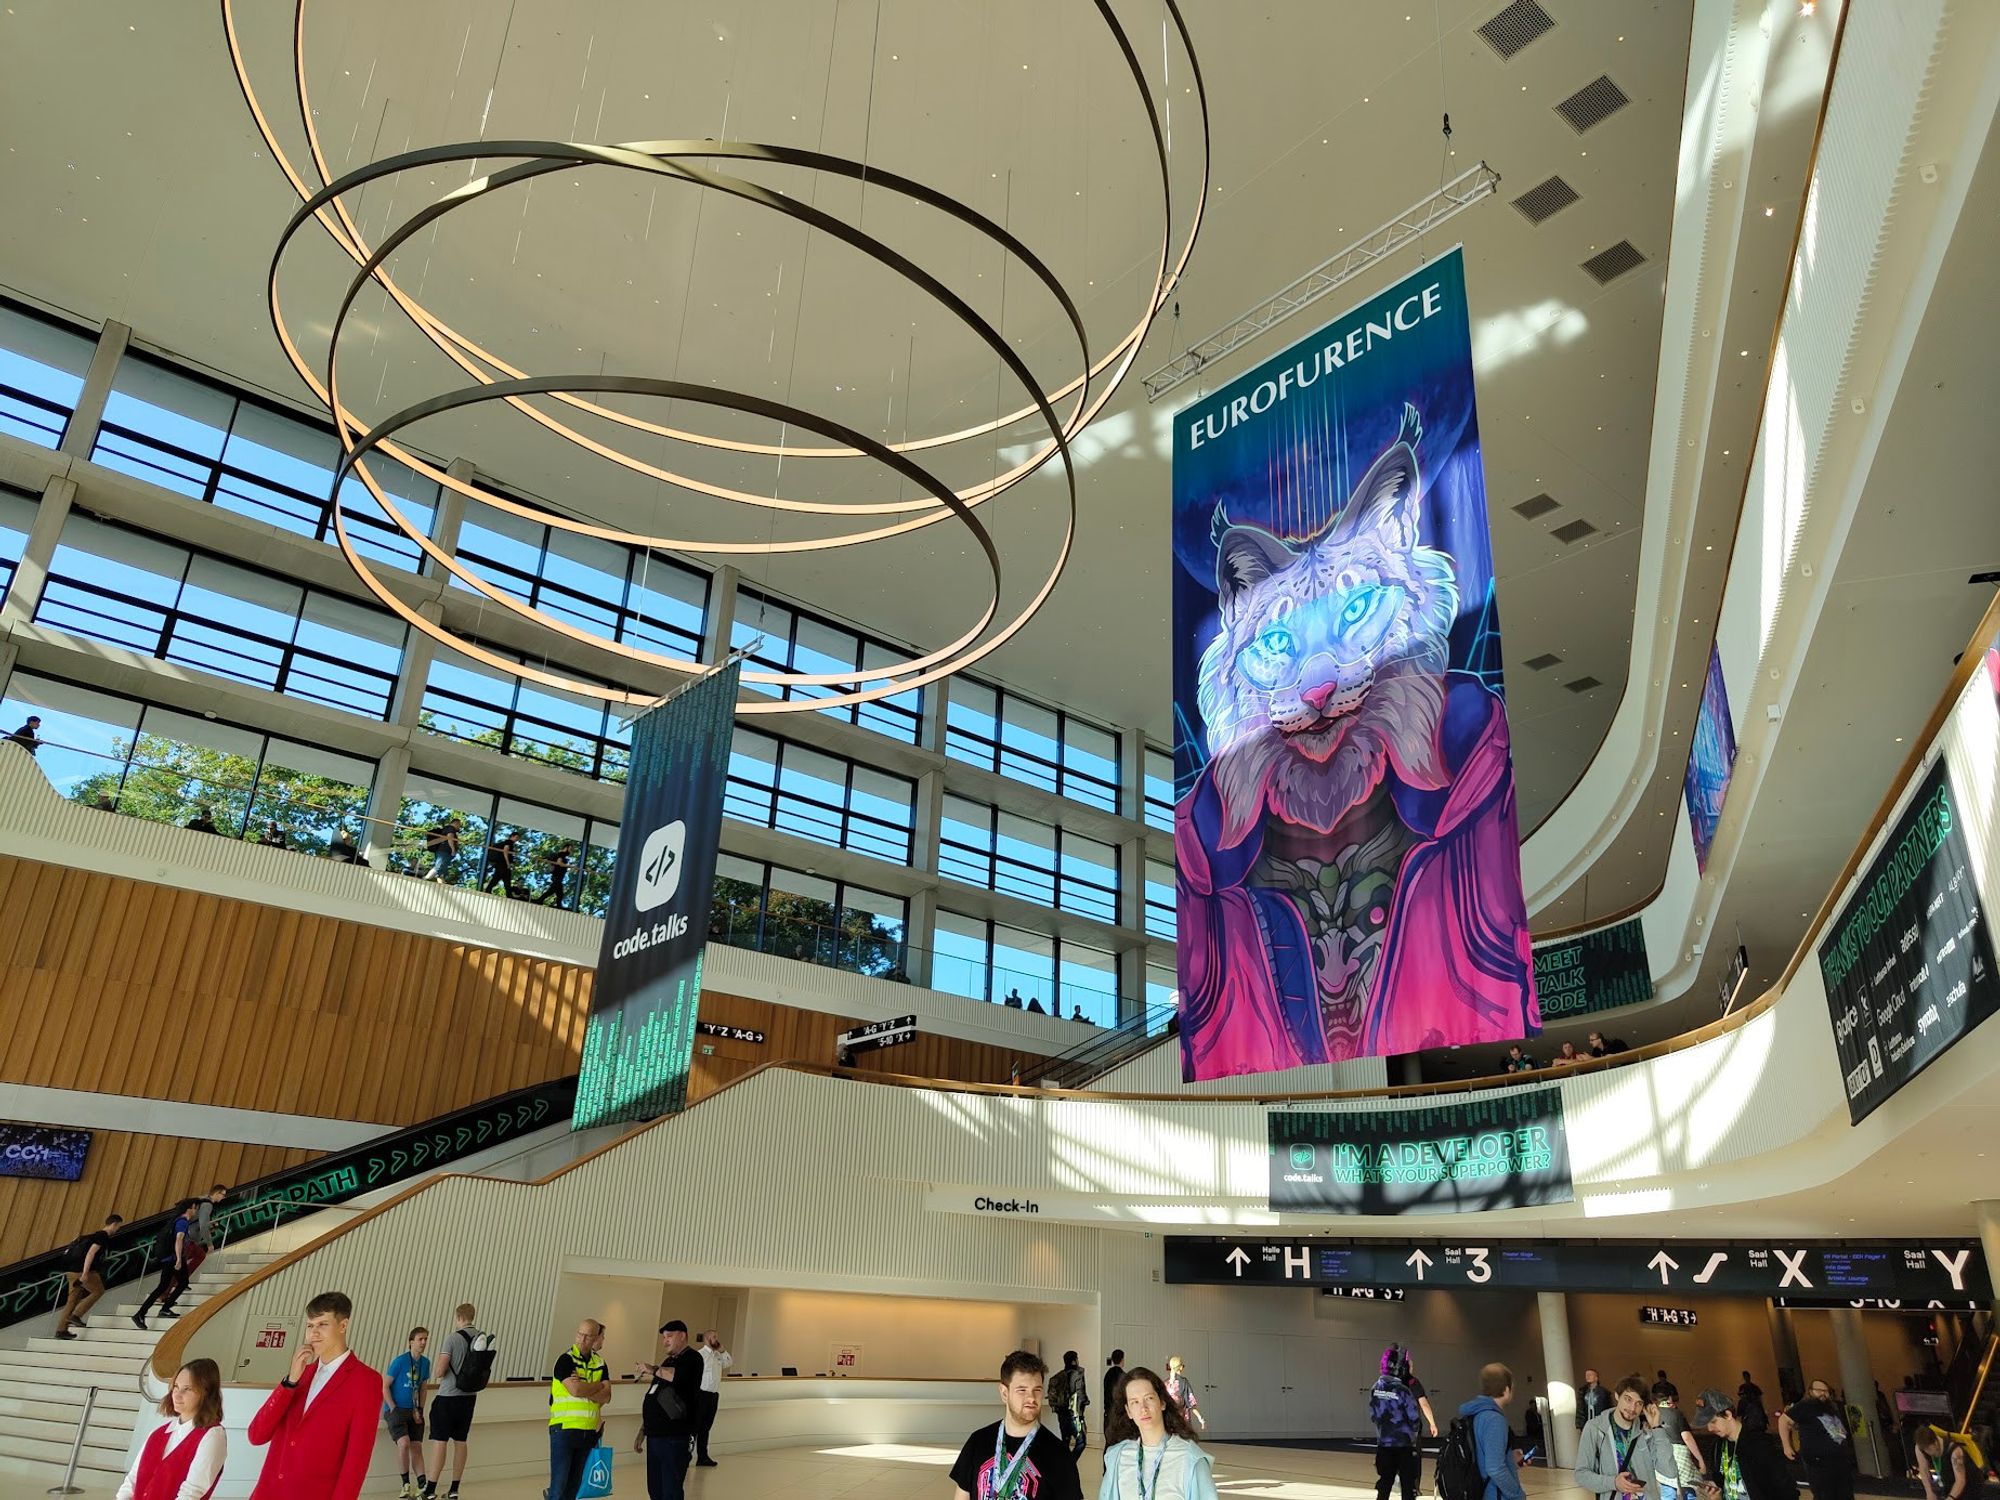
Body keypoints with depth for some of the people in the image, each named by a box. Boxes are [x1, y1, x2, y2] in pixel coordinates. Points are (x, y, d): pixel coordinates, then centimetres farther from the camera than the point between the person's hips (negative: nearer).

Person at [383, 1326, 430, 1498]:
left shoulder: (425, 1363, 3)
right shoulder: (399, 1361, -13)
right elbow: (385, 1386, -9)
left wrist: (419, 1410, 3)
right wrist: (393, 1410, -14)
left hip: (413, 1412, 5)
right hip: (396, 1410, -5)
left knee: (417, 1447, 1)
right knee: (404, 1443, -21)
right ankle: (406, 1484, -5)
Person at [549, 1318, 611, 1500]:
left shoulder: (600, 1363, 9)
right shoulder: (566, 1359, -7)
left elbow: (606, 1396, 0)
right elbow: (575, 1390, -20)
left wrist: (584, 1390, -15)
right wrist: (598, 1385, -5)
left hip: (589, 1432, 5)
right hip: (564, 1429, -5)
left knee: (574, 1485, 10)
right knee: (559, 1485, -6)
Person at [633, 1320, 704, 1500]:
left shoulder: (692, 1358, -6)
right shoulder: (668, 1362, 20)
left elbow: (677, 1376, -29)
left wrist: (653, 1370, -15)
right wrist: (642, 1432, 21)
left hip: (674, 1438, -8)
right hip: (654, 1436, 8)